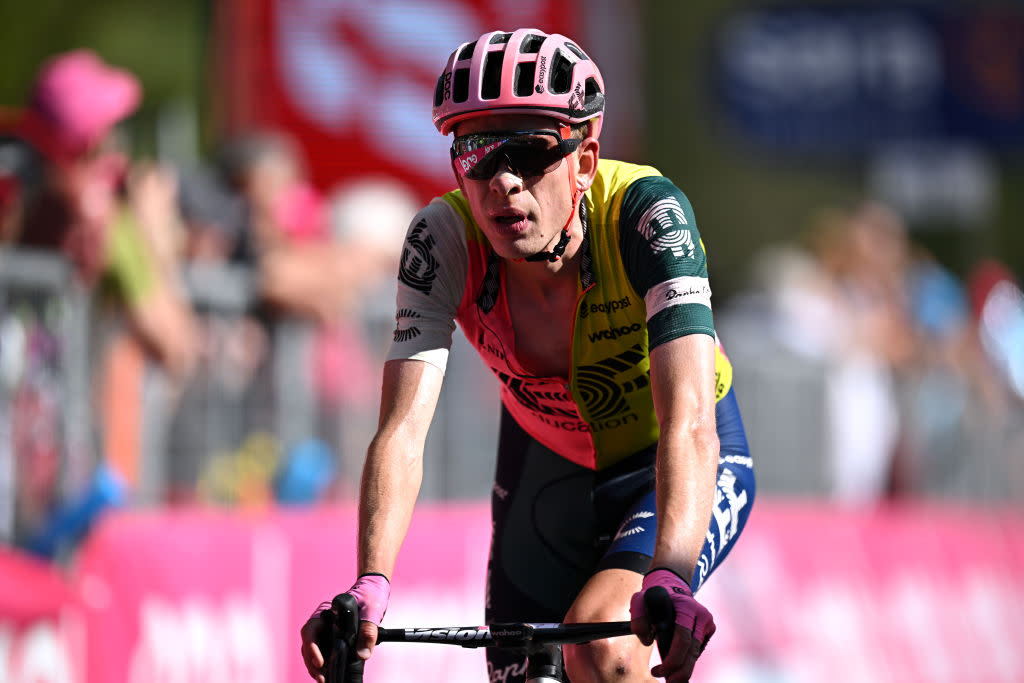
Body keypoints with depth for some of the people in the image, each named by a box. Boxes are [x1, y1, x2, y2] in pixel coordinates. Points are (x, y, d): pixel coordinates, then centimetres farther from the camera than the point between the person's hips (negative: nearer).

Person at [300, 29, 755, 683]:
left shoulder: (646, 212, -32)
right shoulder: (445, 239, -25)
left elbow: (688, 422, -43)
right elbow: (403, 430, -32)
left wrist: (670, 579, -60)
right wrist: (370, 586, -49)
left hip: (686, 468, -4)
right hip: (549, 470, 4)